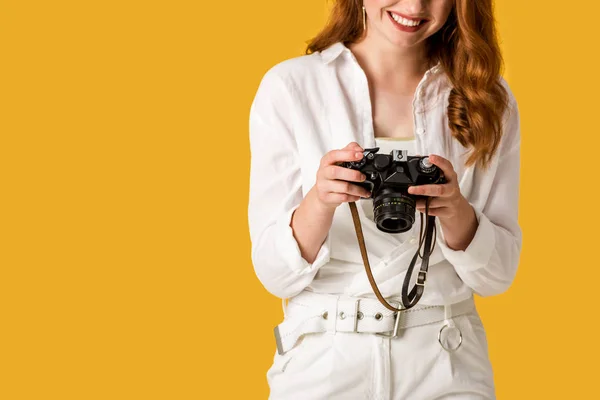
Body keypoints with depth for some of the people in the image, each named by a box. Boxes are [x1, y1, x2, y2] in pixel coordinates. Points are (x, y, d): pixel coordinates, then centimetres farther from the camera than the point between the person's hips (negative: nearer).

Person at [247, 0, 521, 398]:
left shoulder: (488, 98, 1)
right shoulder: (288, 86, -5)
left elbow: (497, 275, 0)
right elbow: (274, 273, -7)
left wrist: (456, 212, -19)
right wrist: (320, 202, -25)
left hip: (446, 366, 1)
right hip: (323, 364, -1)